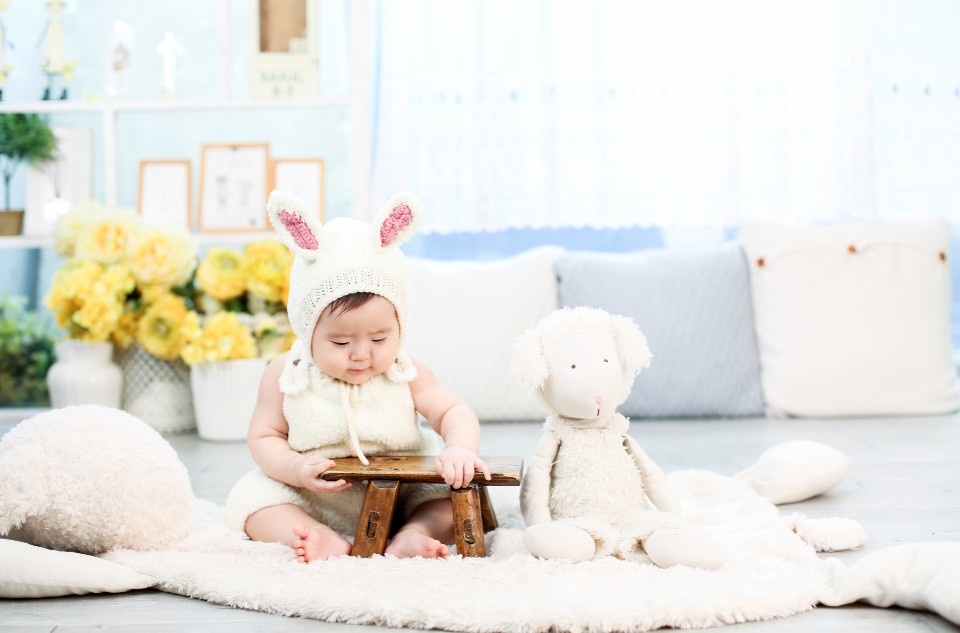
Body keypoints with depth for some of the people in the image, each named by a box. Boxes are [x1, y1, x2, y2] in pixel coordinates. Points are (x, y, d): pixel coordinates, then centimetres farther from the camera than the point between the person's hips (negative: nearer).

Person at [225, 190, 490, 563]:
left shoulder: (405, 374, -7)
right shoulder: (286, 375, -7)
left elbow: (453, 413, -9)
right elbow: (263, 437, -3)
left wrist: (460, 449, -33)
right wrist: (296, 469, -24)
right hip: (310, 503, 0)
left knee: (459, 495, -17)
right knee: (251, 496, -22)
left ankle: (410, 536, -37)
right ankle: (320, 539, -37)